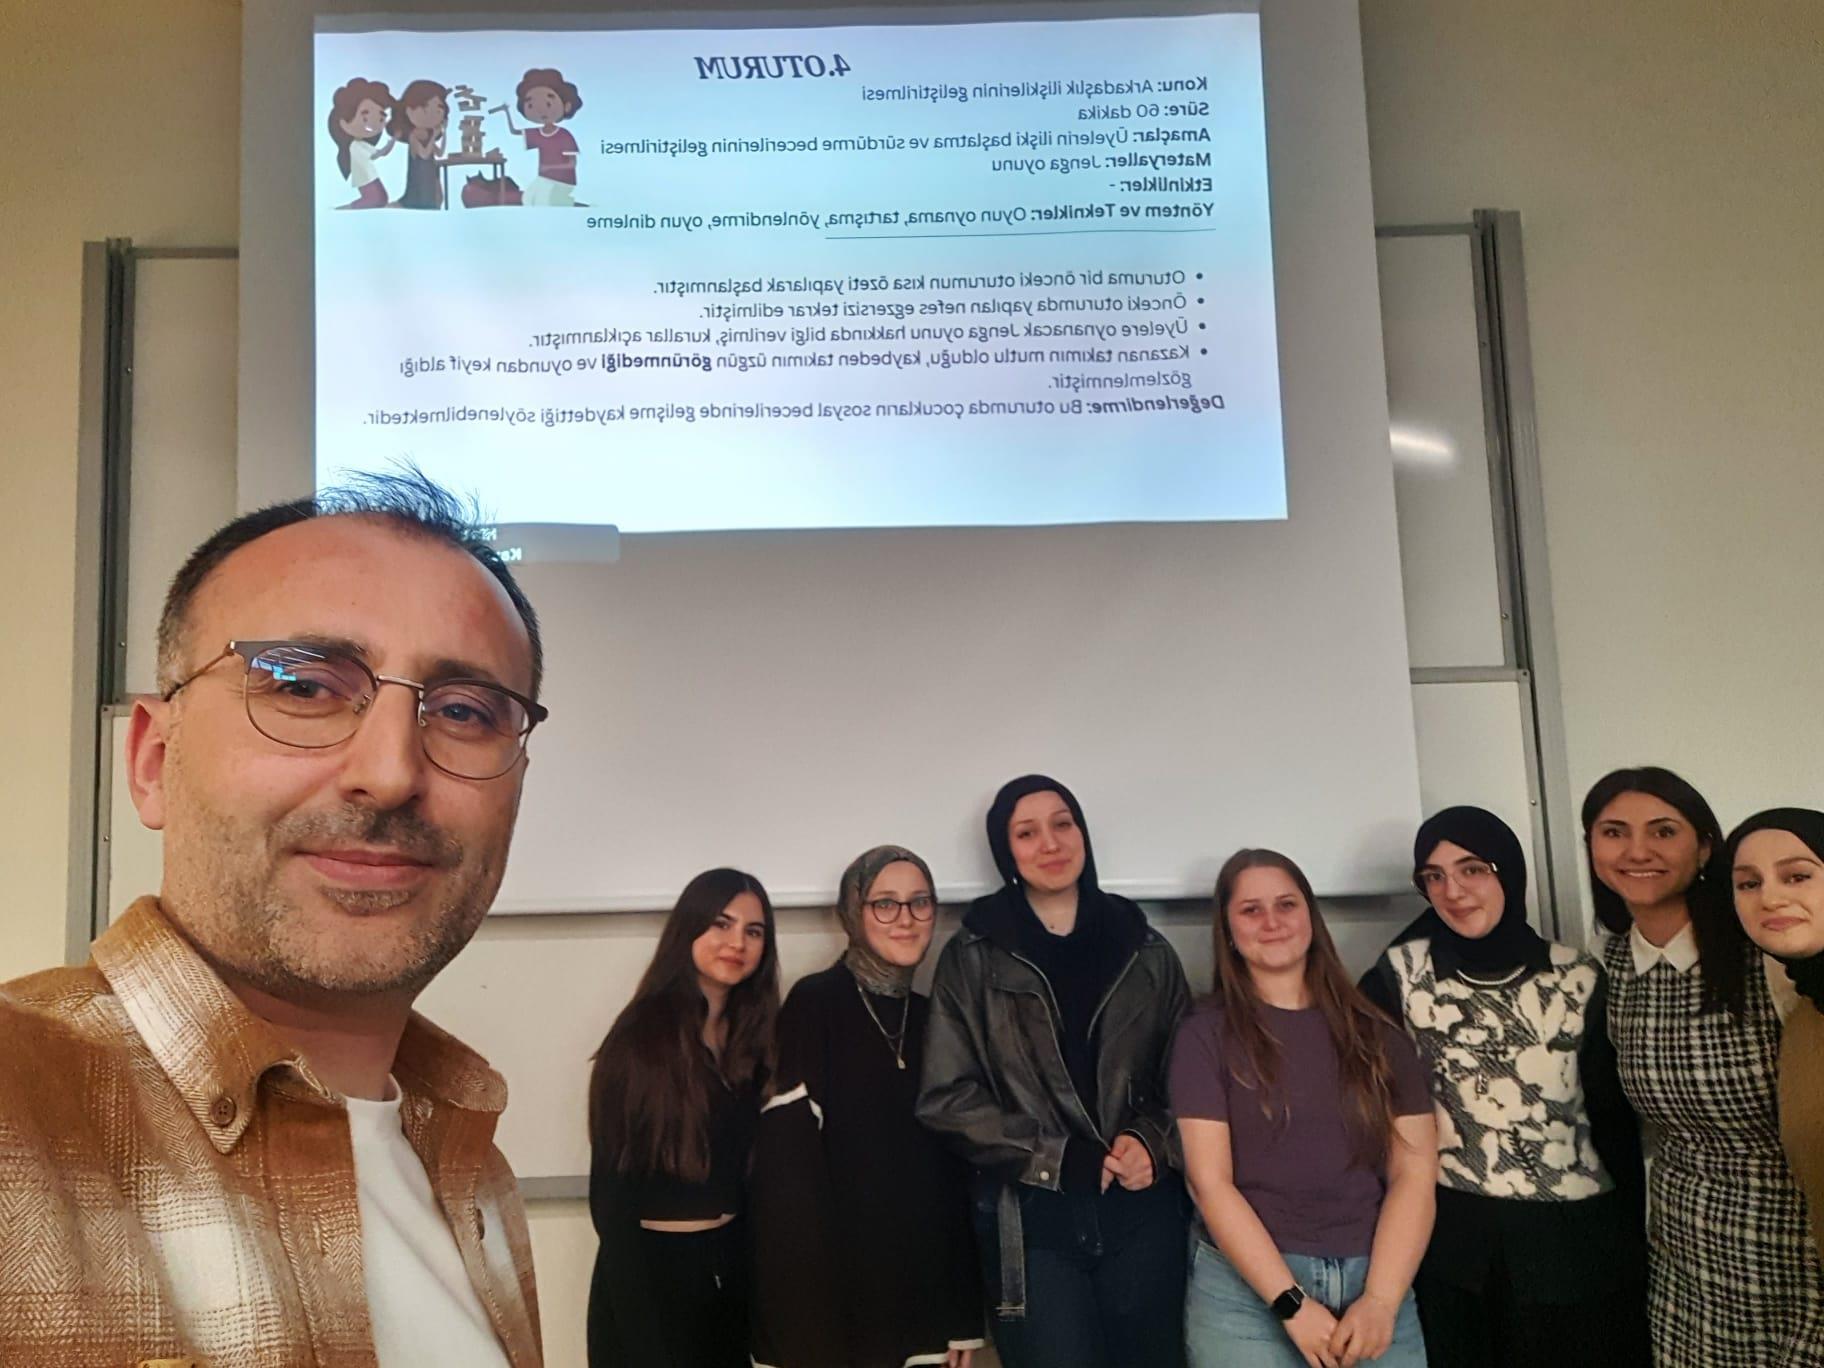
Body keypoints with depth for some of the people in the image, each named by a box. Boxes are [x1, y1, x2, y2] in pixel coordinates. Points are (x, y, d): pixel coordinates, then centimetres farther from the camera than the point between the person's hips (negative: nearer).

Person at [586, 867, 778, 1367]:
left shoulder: (752, 1036, 4)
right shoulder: (641, 1036, -15)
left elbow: (749, 1168, 7)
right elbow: (610, 1189, -14)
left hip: (733, 1263, 6)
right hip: (652, 1268, -6)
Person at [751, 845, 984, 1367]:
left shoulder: (931, 1020, 7)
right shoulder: (813, 1004, -10)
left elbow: (954, 1170, 10)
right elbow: (786, 1169, -15)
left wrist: (964, 1312, 7)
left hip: (920, 1293, 5)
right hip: (834, 1293, -5)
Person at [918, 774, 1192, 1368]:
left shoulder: (1146, 950, 8)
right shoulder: (972, 958, 0)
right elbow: (947, 1096, -4)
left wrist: (1153, 1142, -8)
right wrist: (1056, 1158, -12)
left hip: (1142, 1210, 2)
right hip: (1031, 1216, -2)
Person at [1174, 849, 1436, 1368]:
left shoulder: (1376, 1034, 7)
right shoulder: (1206, 1035, -1)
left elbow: (1415, 1171, 1)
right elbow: (1210, 1181, -7)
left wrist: (1381, 1300, -11)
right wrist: (1292, 1303, -13)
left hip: (1375, 1285, 2)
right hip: (1247, 1290, -2)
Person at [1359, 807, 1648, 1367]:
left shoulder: (1579, 978, -2)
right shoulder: (1401, 973, -4)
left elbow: (1615, 1117, 3)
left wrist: (1636, 1238, 3)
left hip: (1576, 1241, 1)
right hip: (1453, 1242, -1)